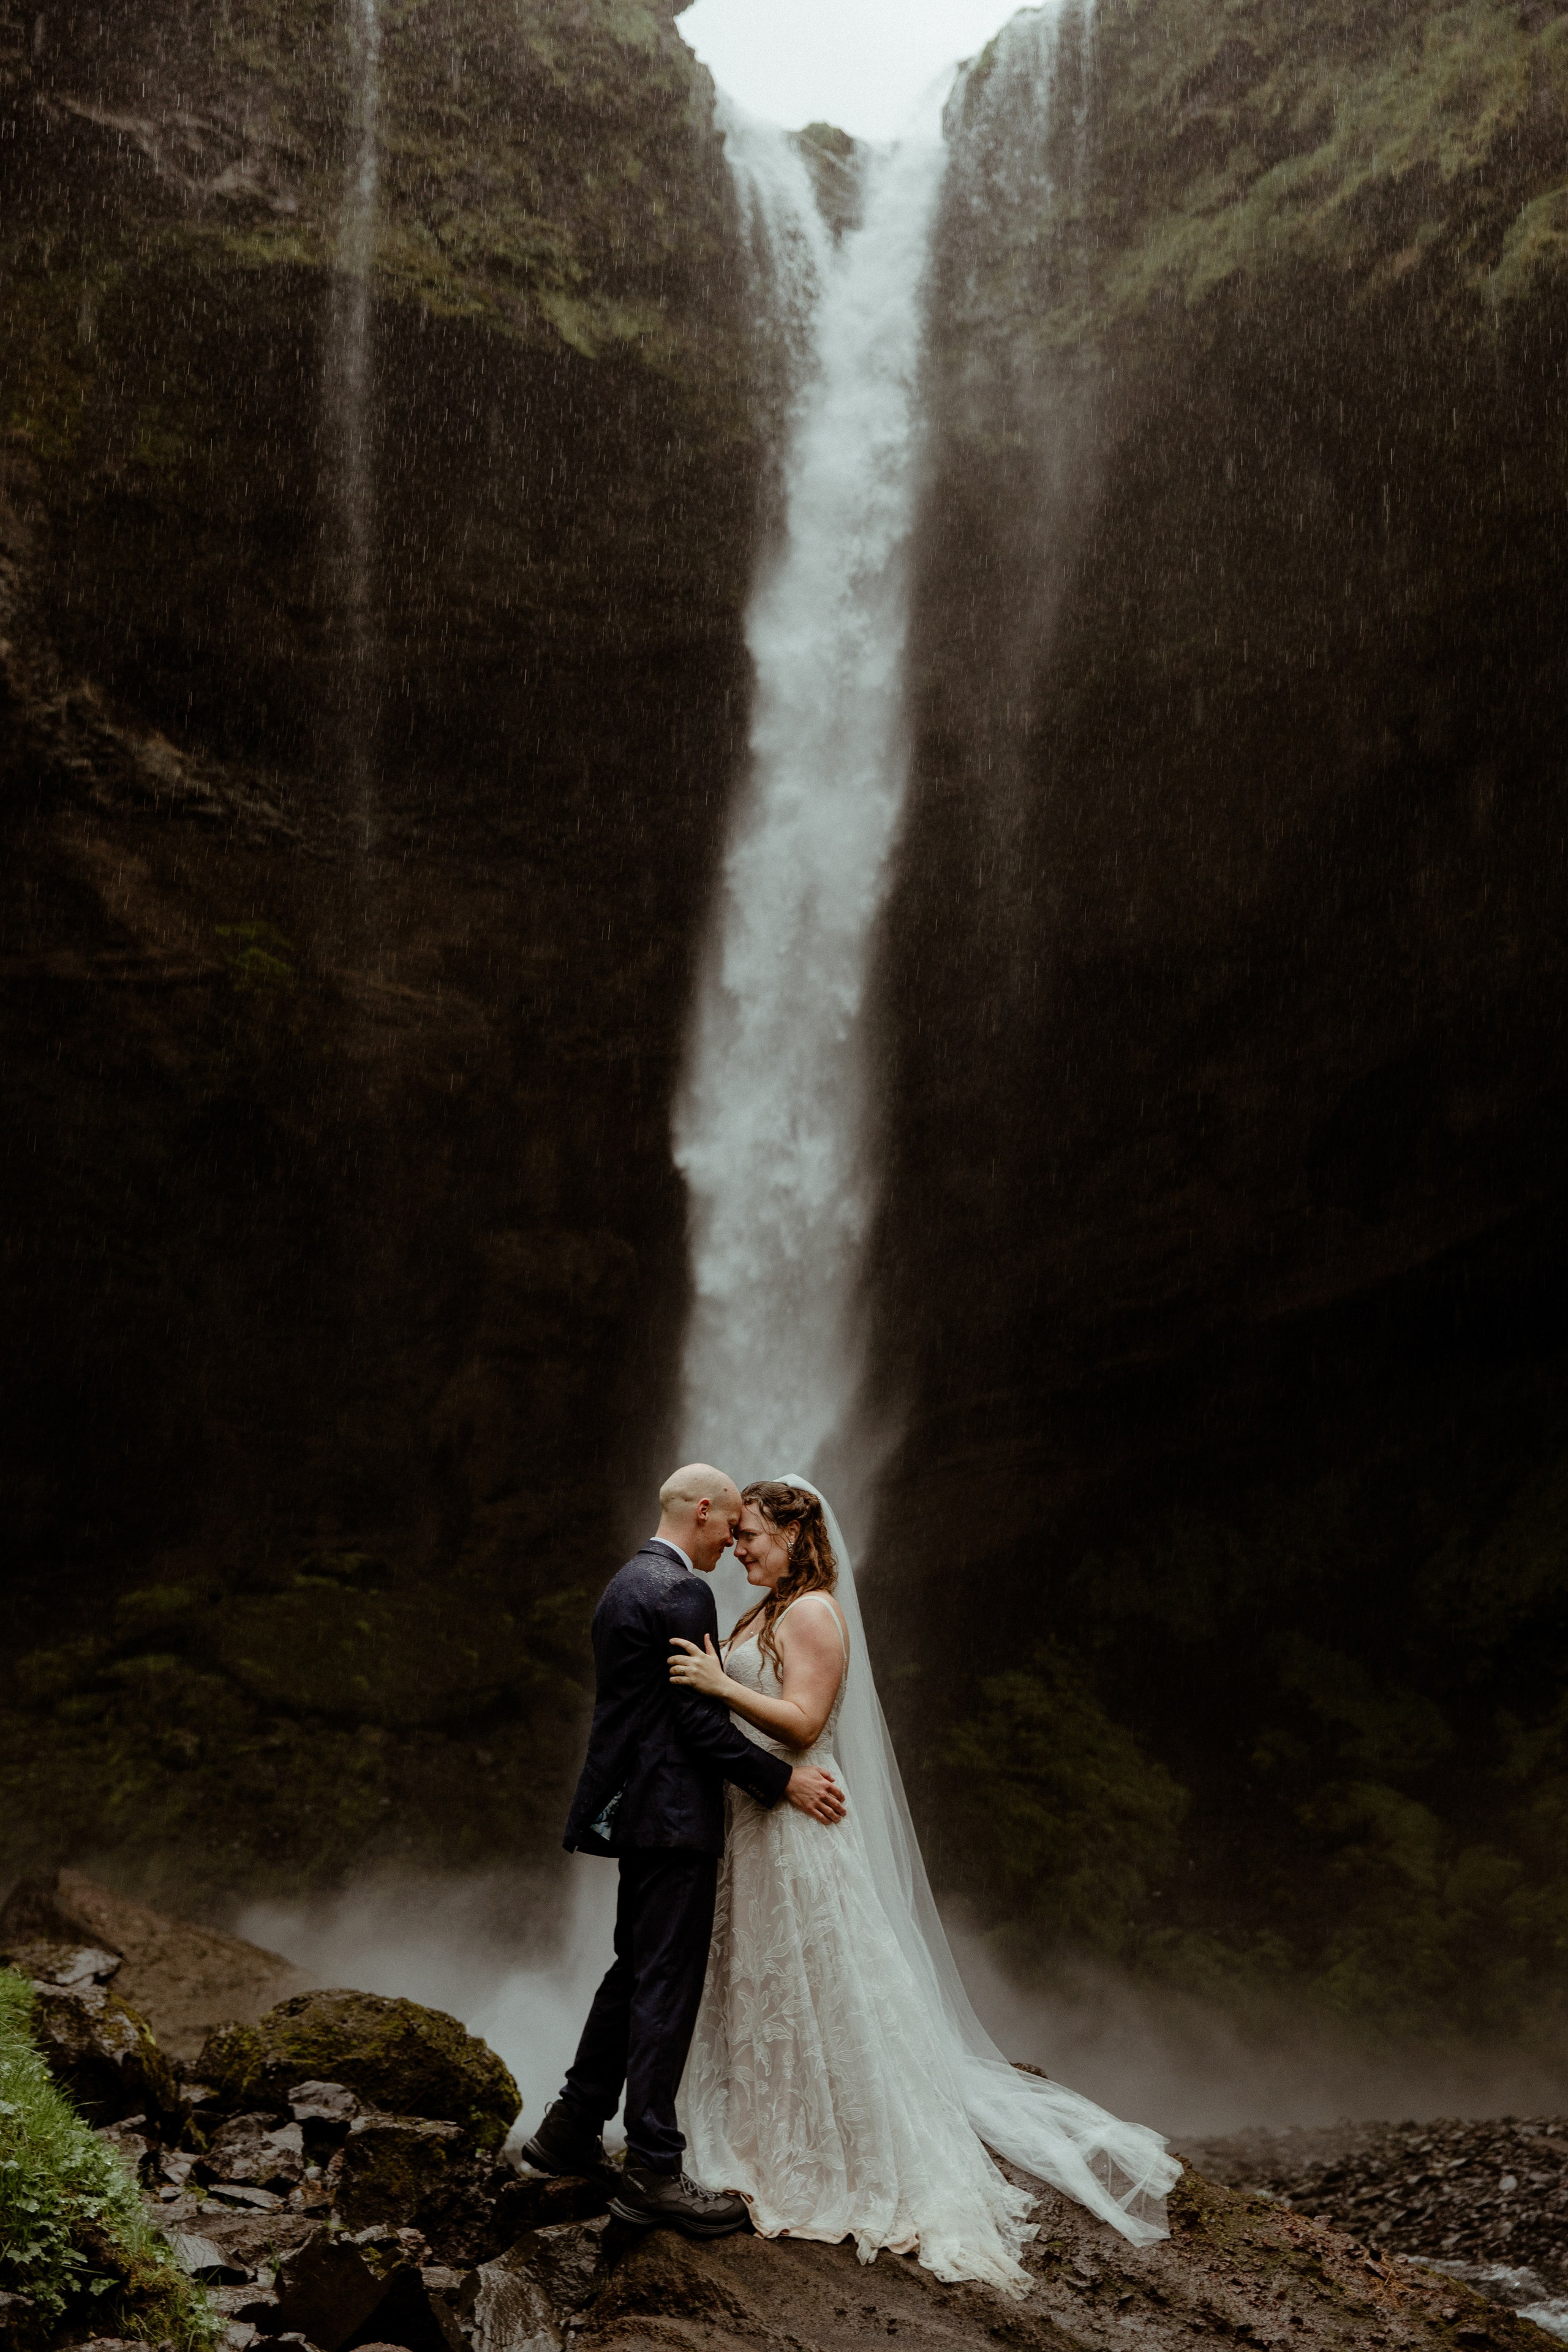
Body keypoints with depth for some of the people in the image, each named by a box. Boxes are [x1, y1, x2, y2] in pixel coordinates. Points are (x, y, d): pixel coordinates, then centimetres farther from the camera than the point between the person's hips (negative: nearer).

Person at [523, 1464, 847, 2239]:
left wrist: (759, 1777, 24)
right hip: (672, 1816, -10)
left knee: (636, 1973, 18)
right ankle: (652, 2170, 0)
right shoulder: (680, 1593, -16)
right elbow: (699, 1719, -19)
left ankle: (571, 2131, 24)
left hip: (634, 1809, 10)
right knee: (666, 1988, -5)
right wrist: (784, 1779, -13)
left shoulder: (625, 1585, 16)